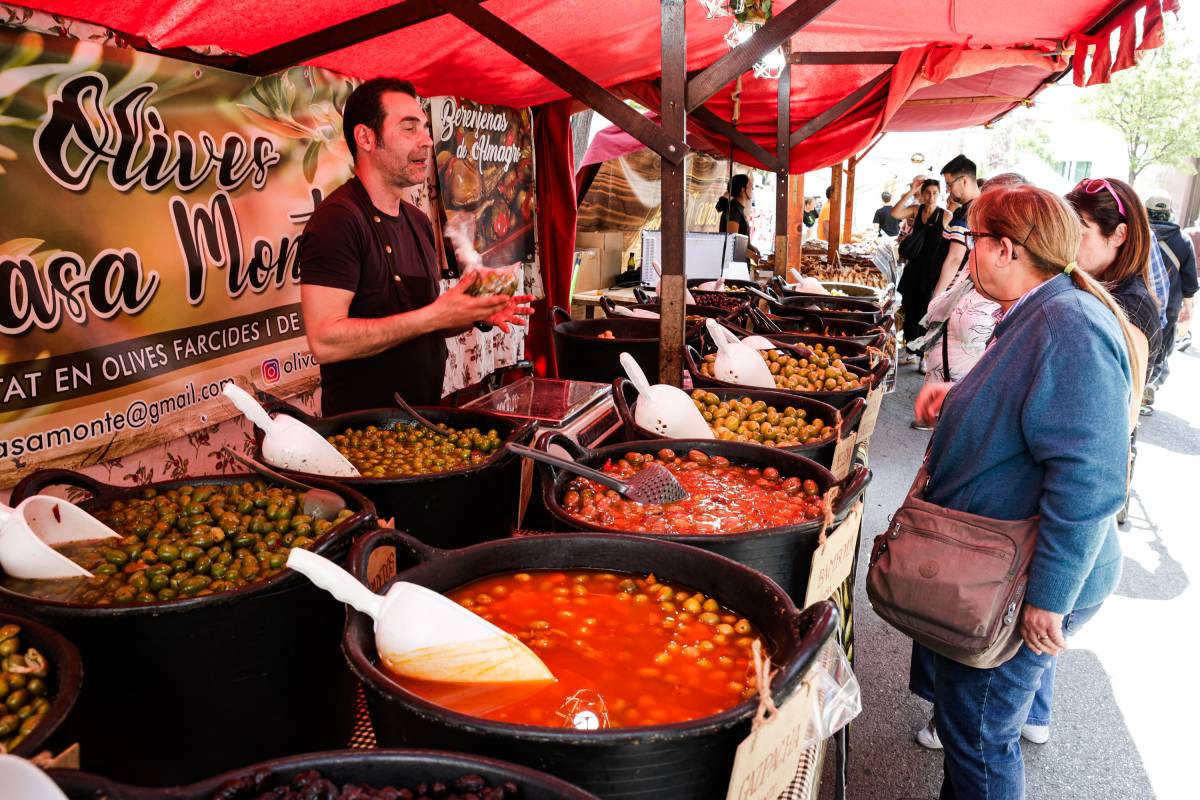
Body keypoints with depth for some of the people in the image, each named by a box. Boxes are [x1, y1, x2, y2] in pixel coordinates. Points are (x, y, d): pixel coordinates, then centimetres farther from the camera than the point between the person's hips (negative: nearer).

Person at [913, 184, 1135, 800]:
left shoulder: (1071, 326, -26)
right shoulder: (1036, 316, 10)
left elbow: (1088, 478, -31)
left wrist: (1049, 598, -27)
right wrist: (956, 401, 9)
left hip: (1026, 587, -10)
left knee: (978, 732, 7)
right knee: (969, 720, 27)